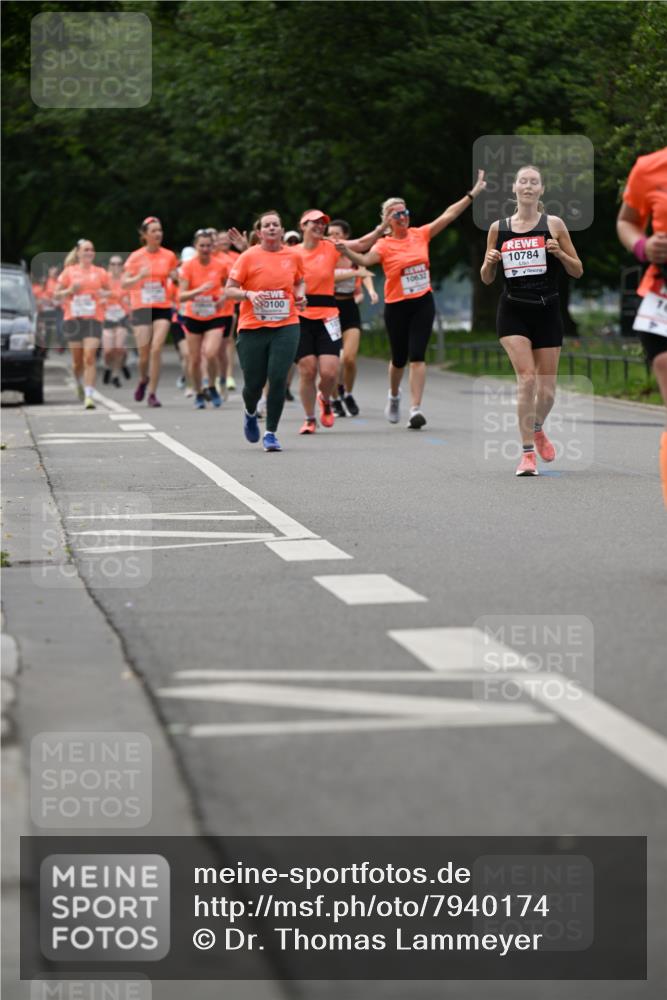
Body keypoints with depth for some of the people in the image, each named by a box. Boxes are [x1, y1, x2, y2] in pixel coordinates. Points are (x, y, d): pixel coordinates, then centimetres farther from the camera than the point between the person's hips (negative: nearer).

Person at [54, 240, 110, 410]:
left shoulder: (100, 273, 7)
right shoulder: (69, 271, 6)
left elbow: (109, 291, 18)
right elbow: (56, 295, 9)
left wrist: (104, 294, -5)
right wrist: (70, 290, -10)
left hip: (94, 319, -1)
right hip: (73, 319, 1)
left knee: (90, 357, -15)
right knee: (77, 360, 8)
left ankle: (89, 395, -18)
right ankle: (79, 384, 38)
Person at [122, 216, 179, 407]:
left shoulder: (169, 256, 4)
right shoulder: (135, 257, 0)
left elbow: (176, 278, 15)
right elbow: (124, 283, -3)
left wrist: (176, 276, -8)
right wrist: (139, 276, -21)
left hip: (163, 308, 0)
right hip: (141, 308, 0)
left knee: (156, 349, -13)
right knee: (144, 353, 0)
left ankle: (152, 393, -5)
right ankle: (144, 379, 33)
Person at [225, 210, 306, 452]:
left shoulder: (293, 256, 6)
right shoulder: (249, 257, -3)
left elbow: (300, 281, 25)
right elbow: (229, 290, -2)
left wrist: (300, 295, 4)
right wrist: (249, 294, -20)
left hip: (285, 327, 1)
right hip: (252, 329, -1)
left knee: (278, 379, -11)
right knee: (254, 384, 3)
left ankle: (271, 433, 2)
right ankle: (250, 414, 39)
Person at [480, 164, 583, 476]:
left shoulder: (554, 225, 1)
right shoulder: (498, 228, 5)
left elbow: (578, 271, 3)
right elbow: (487, 279, 11)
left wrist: (559, 253, -15)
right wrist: (489, 262, -10)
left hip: (547, 311, 1)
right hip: (513, 311, -1)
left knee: (546, 388, 6)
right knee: (526, 377, -17)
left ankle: (537, 430, 39)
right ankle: (527, 453, -11)